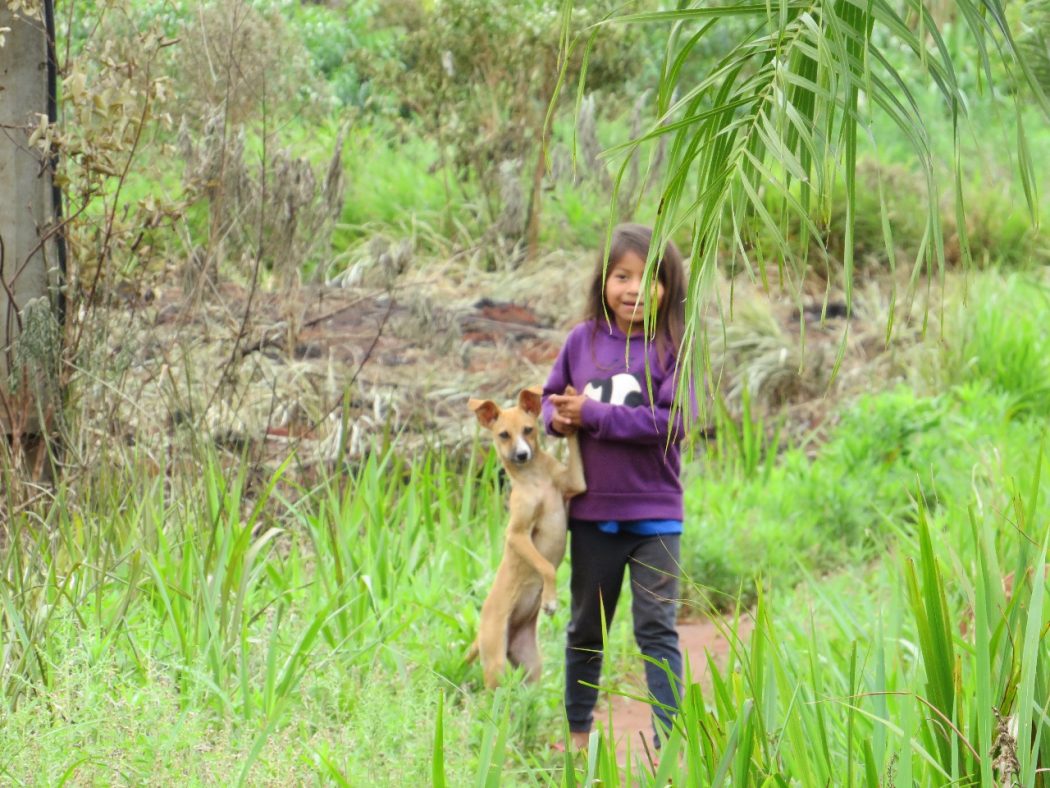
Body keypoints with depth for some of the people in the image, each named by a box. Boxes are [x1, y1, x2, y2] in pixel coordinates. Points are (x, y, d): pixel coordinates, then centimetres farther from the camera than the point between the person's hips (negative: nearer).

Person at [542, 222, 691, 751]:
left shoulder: (672, 348, -10)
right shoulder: (582, 341, 1)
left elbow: (671, 422, -19)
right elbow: (552, 395, 13)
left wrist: (594, 414, -21)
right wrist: (556, 417, -10)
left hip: (654, 514, -4)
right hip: (592, 511, 4)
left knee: (657, 630, -2)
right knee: (586, 628, 18)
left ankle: (668, 741, 0)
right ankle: (578, 731, 32)